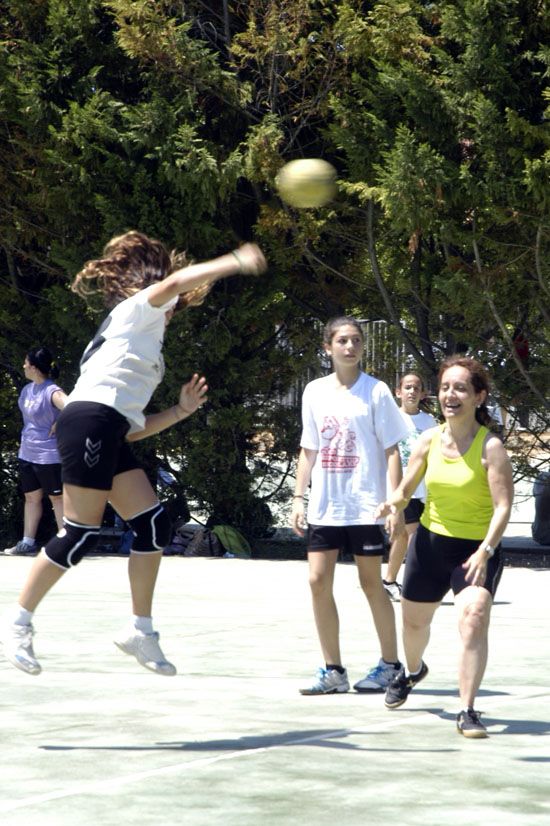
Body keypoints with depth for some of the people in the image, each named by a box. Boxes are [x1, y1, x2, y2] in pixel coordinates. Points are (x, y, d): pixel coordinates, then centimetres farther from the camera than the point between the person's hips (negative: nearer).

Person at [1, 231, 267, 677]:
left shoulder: (147, 342, 30)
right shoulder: (135, 311, 7)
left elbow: (133, 426, 24)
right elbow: (174, 282, -17)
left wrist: (181, 411, 16)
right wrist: (235, 262, -13)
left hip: (112, 437, 10)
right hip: (90, 421, -10)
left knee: (153, 523, 2)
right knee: (81, 532, -10)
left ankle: (141, 630, 6)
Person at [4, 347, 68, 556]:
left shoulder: (52, 392, -21)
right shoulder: (27, 390, 7)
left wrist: (58, 425, -23)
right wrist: (26, 439, 14)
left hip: (49, 455, -9)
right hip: (27, 453, 9)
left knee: (57, 498, -1)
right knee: (31, 497, 13)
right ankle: (28, 543, 20)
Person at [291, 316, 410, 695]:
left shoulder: (376, 391, -4)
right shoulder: (315, 392, 8)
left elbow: (391, 451, -5)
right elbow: (309, 450, 14)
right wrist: (298, 498, 8)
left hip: (365, 505, -4)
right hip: (324, 505, 4)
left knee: (371, 583, 3)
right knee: (319, 581, -1)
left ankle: (390, 664, 16)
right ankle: (333, 671, 8)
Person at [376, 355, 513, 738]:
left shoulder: (490, 447, -18)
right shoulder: (429, 440, -3)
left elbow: (503, 506, -21)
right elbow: (406, 489, 7)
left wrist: (485, 551, -32)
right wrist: (393, 504, -16)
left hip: (477, 548, -5)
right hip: (430, 542, 5)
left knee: (474, 619, -26)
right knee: (414, 619, 21)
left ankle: (468, 711, -19)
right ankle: (413, 671, 55)